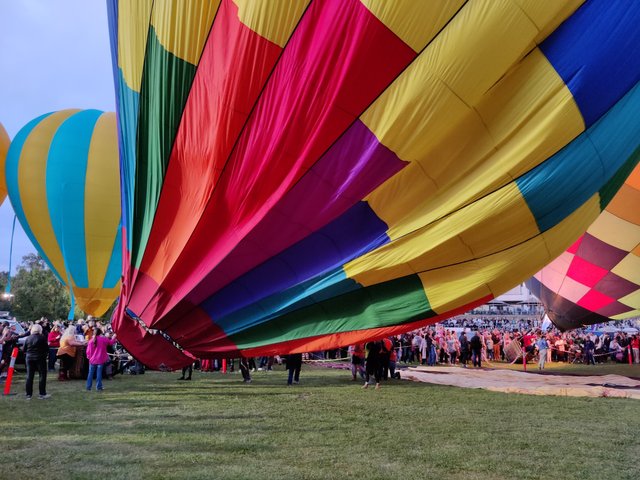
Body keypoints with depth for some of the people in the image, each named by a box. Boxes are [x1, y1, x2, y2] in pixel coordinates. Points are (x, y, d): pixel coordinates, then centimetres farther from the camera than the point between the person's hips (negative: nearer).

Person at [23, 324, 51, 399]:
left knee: (29, 376, 8)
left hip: (29, 358, 4)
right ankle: (42, 394, 3)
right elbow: (46, 348, -7)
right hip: (40, 358, -4)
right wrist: (45, 354, 11)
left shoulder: (28, 338, 2)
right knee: (42, 375, 4)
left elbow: (24, 349, 6)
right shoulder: (42, 337, -10)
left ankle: (28, 395, 10)